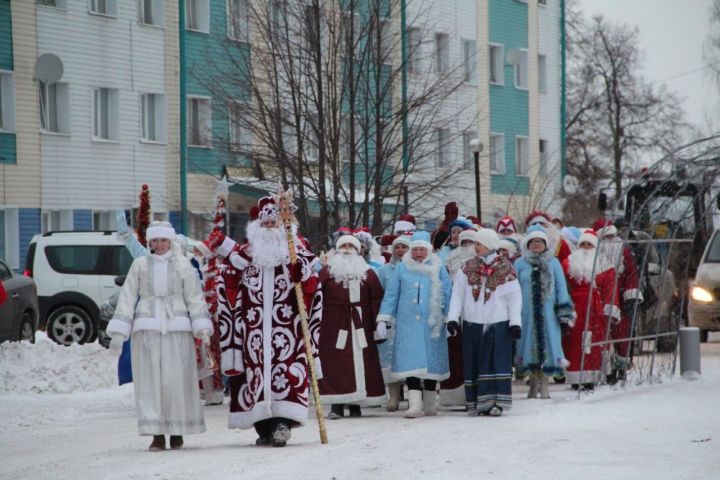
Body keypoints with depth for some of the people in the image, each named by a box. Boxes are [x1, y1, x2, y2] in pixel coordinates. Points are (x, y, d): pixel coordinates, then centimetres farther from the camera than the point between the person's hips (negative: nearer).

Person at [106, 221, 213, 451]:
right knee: (149, 381, -3)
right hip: (147, 330, 1)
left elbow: (195, 298, 4)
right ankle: (157, 434, -2)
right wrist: (119, 332, 2)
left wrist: (202, 328, -7)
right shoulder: (140, 265, 8)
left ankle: (177, 431, 8)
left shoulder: (183, 265, 7)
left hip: (176, 330, -1)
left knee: (176, 379, -4)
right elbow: (127, 299, 8)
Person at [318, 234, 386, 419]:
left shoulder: (367, 273, 11)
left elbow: (376, 299, 6)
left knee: (360, 365, 1)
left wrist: (378, 323, -1)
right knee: (335, 364, -7)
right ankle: (337, 405, -7)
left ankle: (355, 404, 10)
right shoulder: (327, 272, 7)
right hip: (333, 326, -2)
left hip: (360, 327, 2)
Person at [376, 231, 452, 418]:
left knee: (432, 362, 6)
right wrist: (383, 320, 3)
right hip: (408, 324, 0)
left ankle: (429, 404, 18)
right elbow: (391, 295, 8)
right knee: (411, 362, -10)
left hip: (431, 324, 0)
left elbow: (446, 295, 7)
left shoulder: (437, 269, 5)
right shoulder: (402, 269, 6)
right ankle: (415, 404, -15)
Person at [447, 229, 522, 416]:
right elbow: (457, 294, 3)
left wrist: (515, 322, -7)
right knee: (473, 363, 3)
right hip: (472, 323, 3)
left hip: (498, 324, -3)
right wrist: (453, 317, -8)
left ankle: (497, 402, -8)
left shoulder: (505, 268, 1)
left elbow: (514, 297, 0)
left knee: (497, 361, -7)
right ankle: (475, 403, 7)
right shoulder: (468, 268, 8)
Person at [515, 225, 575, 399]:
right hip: (527, 312, 0)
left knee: (547, 344, -2)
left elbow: (561, 288, 7)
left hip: (548, 312, 0)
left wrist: (565, 314, 2)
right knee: (531, 345, 3)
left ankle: (543, 384, 6)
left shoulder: (553, 263, 6)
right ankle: (534, 382, 16)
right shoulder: (520, 264, 5)